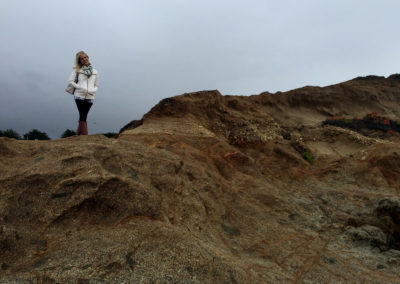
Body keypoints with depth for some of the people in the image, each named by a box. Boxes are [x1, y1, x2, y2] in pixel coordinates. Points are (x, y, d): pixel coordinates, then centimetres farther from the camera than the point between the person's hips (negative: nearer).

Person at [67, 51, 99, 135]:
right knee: (83, 117, -5)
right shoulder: (77, 70, 6)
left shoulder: (95, 72, 15)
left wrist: (93, 90, -3)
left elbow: (96, 86, 18)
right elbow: (70, 81, 3)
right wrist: (80, 87, -10)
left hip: (89, 97, 3)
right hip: (79, 96, -2)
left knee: (82, 117, 6)